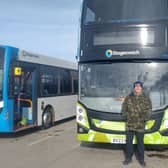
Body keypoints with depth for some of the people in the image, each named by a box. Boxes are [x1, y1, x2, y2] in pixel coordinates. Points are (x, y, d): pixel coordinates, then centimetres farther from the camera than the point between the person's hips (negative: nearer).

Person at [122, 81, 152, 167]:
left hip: (140, 124, -1)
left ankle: (141, 158, 25)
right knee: (129, 141, 8)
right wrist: (126, 114, -7)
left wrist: (145, 116, -18)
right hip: (130, 123, 1)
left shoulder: (146, 98, 1)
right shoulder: (128, 97, 5)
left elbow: (149, 109, -1)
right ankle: (128, 158, 23)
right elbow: (124, 108, 9)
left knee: (140, 142, 9)